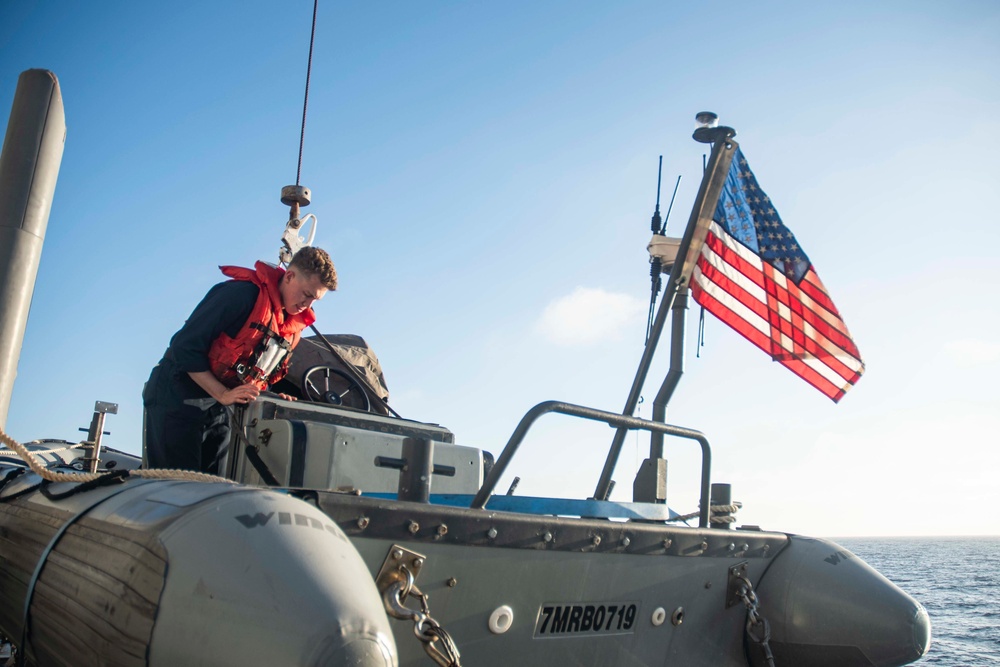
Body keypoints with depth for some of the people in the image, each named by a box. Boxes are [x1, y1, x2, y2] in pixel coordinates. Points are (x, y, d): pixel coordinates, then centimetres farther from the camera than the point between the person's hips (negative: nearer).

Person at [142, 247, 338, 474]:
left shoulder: (294, 324, 4)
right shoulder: (243, 294, -21)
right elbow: (185, 347, -21)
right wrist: (223, 394, -22)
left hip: (218, 410, 7)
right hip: (178, 400, -7)